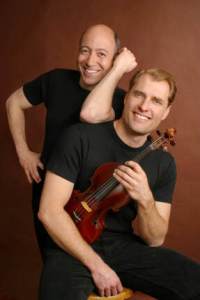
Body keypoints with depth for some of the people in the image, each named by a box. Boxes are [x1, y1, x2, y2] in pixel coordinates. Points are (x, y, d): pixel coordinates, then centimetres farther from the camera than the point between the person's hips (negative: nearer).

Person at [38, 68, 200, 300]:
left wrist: (145, 200, -20)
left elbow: (155, 240, 1)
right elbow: (49, 211, -14)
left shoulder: (164, 163, 2)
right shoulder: (79, 138, -12)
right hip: (73, 248, -4)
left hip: (127, 248, 4)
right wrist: (96, 265, -16)